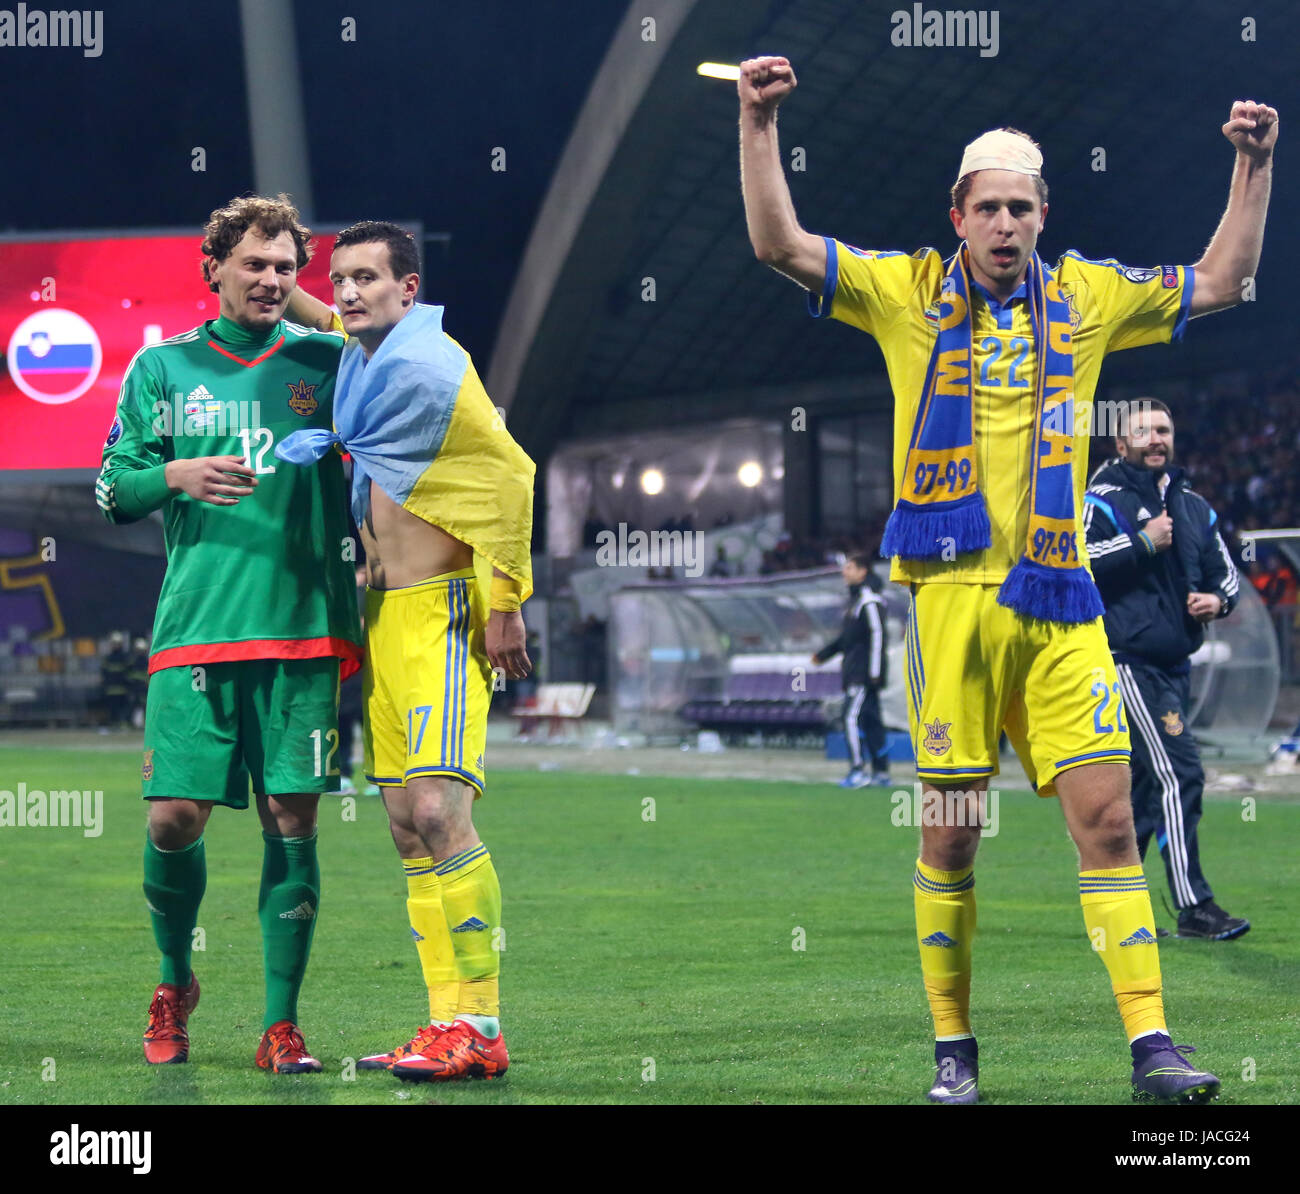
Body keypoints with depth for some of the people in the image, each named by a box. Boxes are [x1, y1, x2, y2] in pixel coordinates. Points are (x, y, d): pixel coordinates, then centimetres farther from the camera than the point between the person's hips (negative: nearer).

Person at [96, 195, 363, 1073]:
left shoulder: (328, 362, 10)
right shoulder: (163, 367, 11)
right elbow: (114, 490, 9)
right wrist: (176, 475, -10)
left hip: (307, 628, 0)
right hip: (197, 628, 0)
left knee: (292, 821, -2)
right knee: (175, 818, -5)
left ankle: (281, 1025, 5)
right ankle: (175, 982, 22)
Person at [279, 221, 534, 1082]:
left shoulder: (426, 366, -14)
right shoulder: (362, 356, 11)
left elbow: (509, 473, -15)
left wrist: (505, 602, -14)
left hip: (442, 612, -9)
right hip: (384, 614, 9)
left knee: (440, 809, -17)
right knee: (408, 826, 6)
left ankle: (479, 1029, -15)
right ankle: (448, 1025, 9)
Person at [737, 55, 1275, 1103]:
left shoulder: (1085, 298, 12)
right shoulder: (912, 293, 5)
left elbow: (1221, 280, 20)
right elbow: (778, 242, 0)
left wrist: (1256, 165, 13)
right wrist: (760, 122, -8)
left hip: (1060, 600, 2)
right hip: (953, 591, -2)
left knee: (1107, 813, -5)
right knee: (950, 830, 1)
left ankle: (1151, 1045, -4)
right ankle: (953, 1046, 13)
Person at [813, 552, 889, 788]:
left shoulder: (870, 600, -13)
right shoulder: (854, 599, 17)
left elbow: (877, 635, -18)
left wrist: (874, 671, -22)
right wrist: (824, 654, 24)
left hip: (865, 673, -10)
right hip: (854, 671, 10)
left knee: (852, 717, -14)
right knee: (871, 720, 11)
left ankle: (857, 771, -16)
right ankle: (881, 771, 15)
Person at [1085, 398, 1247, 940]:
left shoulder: (1193, 506, 16)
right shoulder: (1104, 500, -5)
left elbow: (1224, 569, 23)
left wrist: (1218, 599, 1)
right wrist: (1143, 543, -20)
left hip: (1174, 665, 8)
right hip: (1129, 660, -8)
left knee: (1146, 783, 11)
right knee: (1180, 773, -15)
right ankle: (1194, 908, -15)